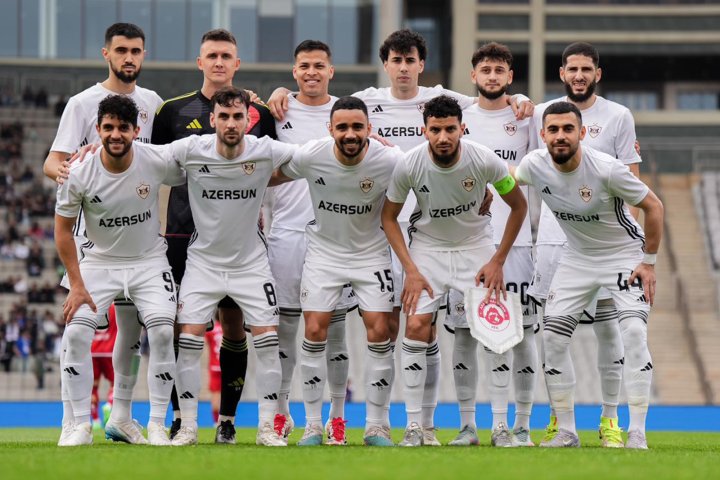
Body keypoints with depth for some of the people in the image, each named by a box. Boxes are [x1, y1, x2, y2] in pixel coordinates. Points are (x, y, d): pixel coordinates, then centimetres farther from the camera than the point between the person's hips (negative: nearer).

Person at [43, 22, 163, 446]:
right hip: (93, 227, -5)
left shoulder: (152, 102, 10)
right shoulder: (83, 103, -4)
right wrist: (61, 170, -33)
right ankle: (71, 422, -6)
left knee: (134, 324, 8)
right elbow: (53, 161, -11)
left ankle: (121, 415, 19)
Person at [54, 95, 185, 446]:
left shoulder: (158, 161, -17)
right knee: (76, 332, -17)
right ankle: (81, 426, -5)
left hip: (148, 261, 0)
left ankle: (157, 425, -5)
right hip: (98, 261, 0)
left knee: (162, 332, -18)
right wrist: (76, 285, -11)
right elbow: (63, 229, -7)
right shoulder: (79, 174, -17)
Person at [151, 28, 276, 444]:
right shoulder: (173, 111, 5)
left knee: (234, 324, 2)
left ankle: (228, 418, 10)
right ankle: (180, 417, 7)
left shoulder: (258, 114, 5)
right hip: (183, 233, 0)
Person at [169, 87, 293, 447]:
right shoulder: (192, 149, -15)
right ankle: (188, 427, 2)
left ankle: (267, 427, 5)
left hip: (251, 262, 1)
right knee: (189, 339, -9)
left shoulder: (265, 151, -13)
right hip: (203, 260, -1)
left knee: (267, 340, -6)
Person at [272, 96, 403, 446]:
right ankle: (313, 425, 6)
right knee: (315, 330, -5)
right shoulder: (310, 155, -19)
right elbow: (272, 177, 1)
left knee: (379, 330, -7)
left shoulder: (389, 161, -22)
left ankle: (376, 425, 5)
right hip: (323, 250, 1)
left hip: (371, 253, -1)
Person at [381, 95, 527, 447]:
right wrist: (410, 270, -12)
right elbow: (388, 217, -5)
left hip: (476, 246, 0)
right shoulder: (409, 164, -21)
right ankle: (413, 425, -5)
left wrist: (498, 261, -7)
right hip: (427, 247, 0)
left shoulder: (485, 160, -21)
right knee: (416, 326, -13)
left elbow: (518, 206, -5)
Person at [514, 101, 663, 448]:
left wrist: (648, 262, -14)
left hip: (624, 254, -5)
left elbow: (653, 207, -15)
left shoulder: (606, 169, -28)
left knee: (634, 331, -22)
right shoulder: (534, 166, -15)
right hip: (577, 259, 5)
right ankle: (566, 432, 6)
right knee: (552, 338, -5)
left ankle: (637, 433, -17)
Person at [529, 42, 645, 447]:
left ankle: (610, 420, 5)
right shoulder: (542, 114, 9)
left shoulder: (618, 117, 3)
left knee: (609, 331, -2)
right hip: (553, 235, 2)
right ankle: (558, 418, 10)